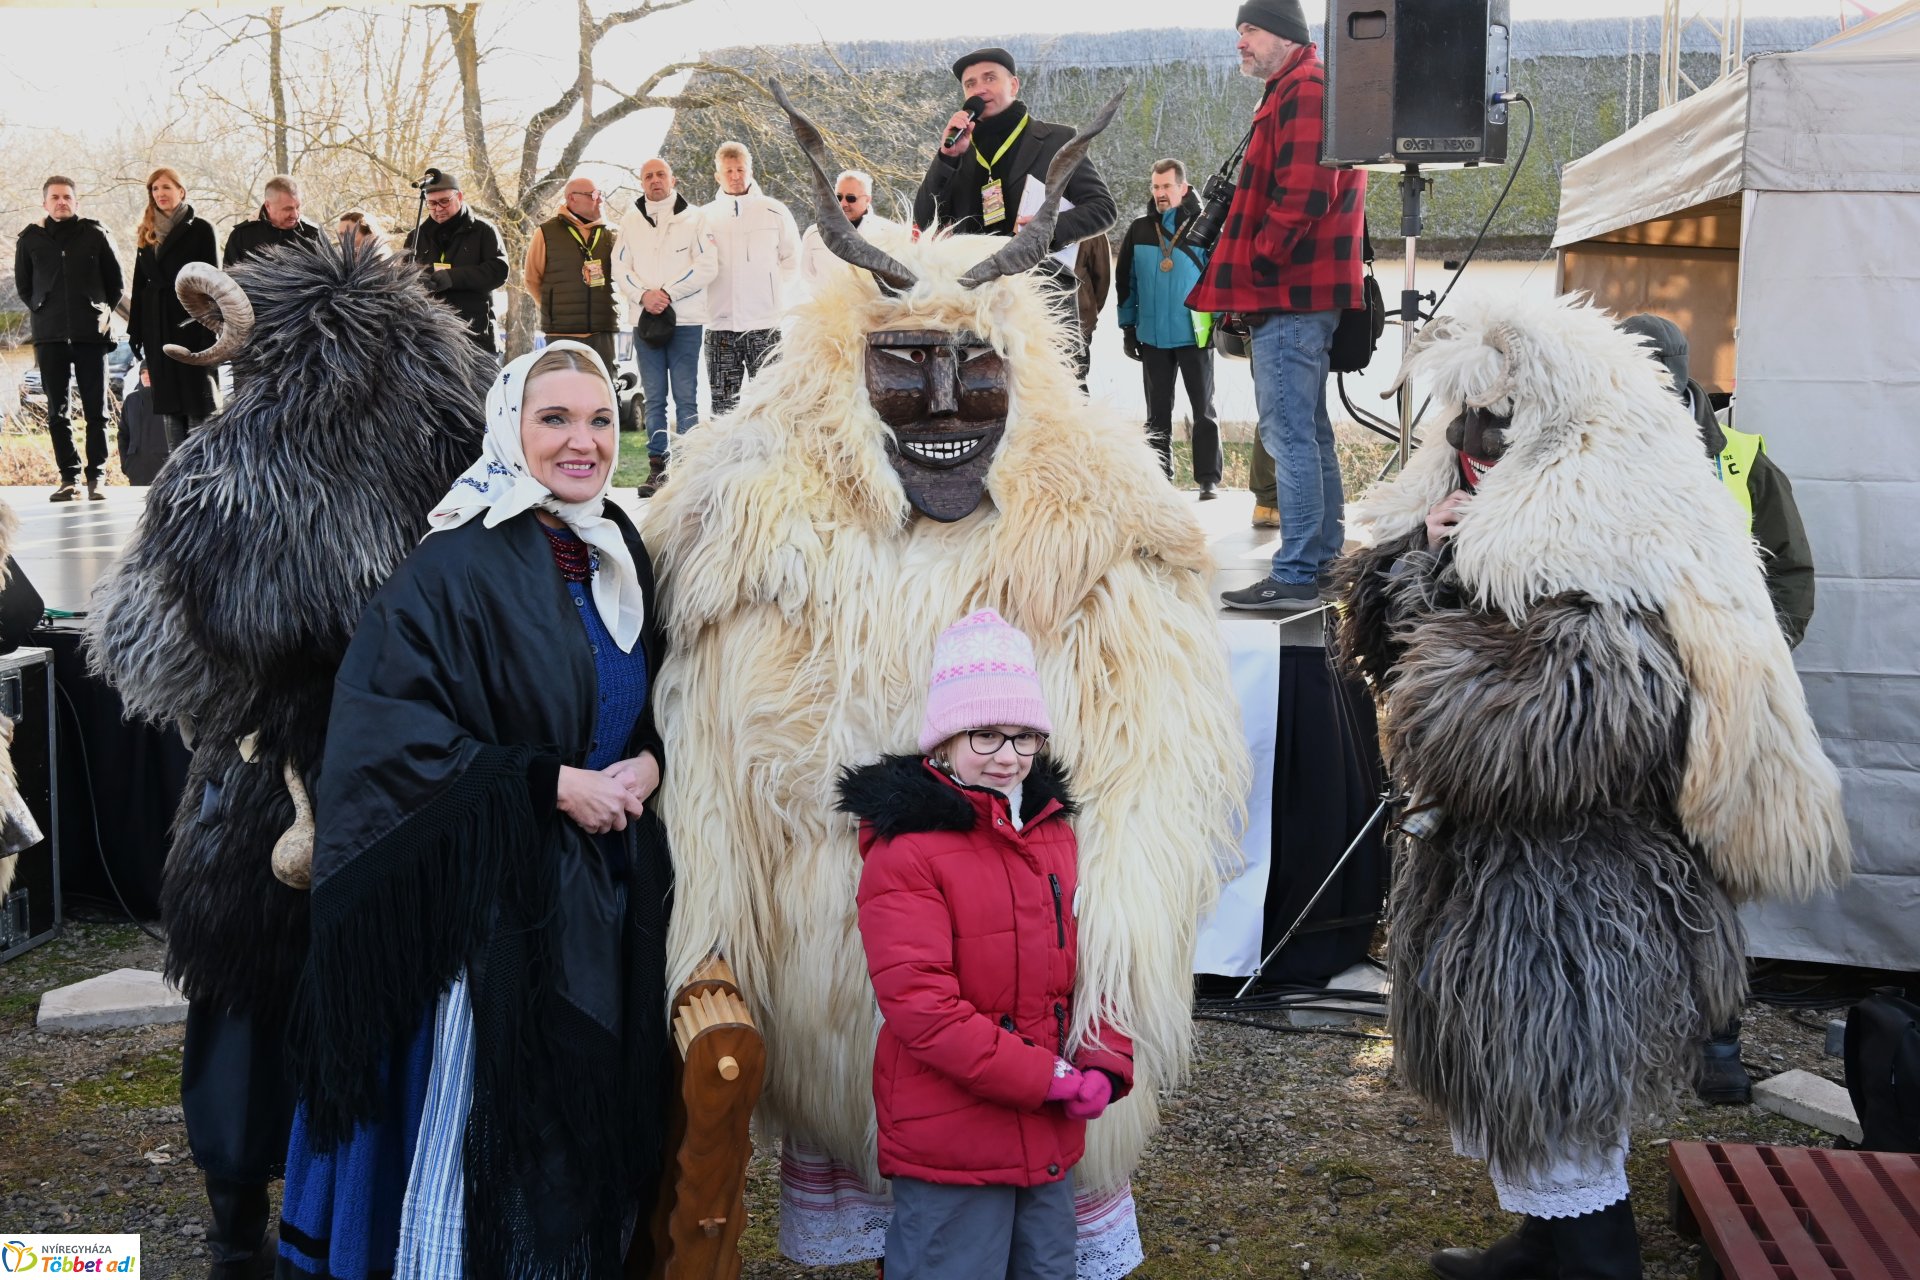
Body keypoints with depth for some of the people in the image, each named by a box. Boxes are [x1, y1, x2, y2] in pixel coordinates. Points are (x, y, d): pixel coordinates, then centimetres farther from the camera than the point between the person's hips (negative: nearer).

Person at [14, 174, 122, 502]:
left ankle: (95, 477, 5)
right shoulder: (31, 238, 7)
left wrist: (104, 311, 6)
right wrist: (42, 312, 10)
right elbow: (23, 285, 17)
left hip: (91, 334, -1)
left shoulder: (94, 234, 3)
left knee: (96, 410, 0)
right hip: (49, 336, 2)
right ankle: (69, 477, 6)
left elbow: (115, 280, 11)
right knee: (57, 411, 2)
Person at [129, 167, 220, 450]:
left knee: (197, 396, -4)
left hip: (189, 321, -5)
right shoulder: (147, 234, 15)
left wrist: (210, 324, -14)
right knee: (167, 403, 6)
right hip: (157, 326, 5)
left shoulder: (200, 229, 0)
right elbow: (140, 282, 16)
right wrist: (136, 330, 10)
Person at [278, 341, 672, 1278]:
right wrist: (553, 785, -18)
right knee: (481, 1123, 0)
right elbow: (383, 725, -18)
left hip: (610, 893, 6)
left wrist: (646, 764, -4)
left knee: (591, 1124, 13)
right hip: (492, 895, -6)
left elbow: (662, 703, 19)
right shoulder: (457, 567, -11)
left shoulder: (620, 558, 10)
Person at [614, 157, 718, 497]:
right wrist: (644, 294, -10)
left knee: (685, 397, -4)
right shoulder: (630, 221, 12)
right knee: (654, 398, 5)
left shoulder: (693, 217, 3)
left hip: (685, 319, -3)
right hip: (645, 321, 3)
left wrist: (668, 293, -11)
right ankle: (657, 466, 9)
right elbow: (620, 268, 8)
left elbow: (707, 265, -5)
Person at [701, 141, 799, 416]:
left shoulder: (774, 211, 4)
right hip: (720, 324, 2)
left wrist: (768, 288, 5)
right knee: (723, 404, 5)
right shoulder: (704, 217, 9)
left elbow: (792, 260, 13)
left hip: (764, 323, -2)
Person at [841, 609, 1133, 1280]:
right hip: (949, 1145, -7)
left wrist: (1105, 1061, -5)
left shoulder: (1054, 829, 8)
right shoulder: (903, 850, -15)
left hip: (1051, 1139, 7)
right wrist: (1045, 1077, -21)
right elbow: (917, 1002, -22)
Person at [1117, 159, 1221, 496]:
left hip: (1195, 335, -3)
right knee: (1158, 412, 9)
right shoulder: (1140, 230, 7)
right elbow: (1127, 281, 11)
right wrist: (1128, 326, 9)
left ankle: (1208, 478, 4)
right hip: (1153, 337, 3)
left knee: (1203, 410, 2)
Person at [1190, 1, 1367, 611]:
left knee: (1289, 435, -10)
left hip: (1288, 294, -11)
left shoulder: (1304, 88, -11)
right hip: (1304, 292, 11)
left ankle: (1296, 577, -8)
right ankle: (1323, 561, 23)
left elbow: (1302, 193, -22)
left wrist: (1260, 262, -15)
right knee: (1308, 432, 15)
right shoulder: (1294, 90, 22)